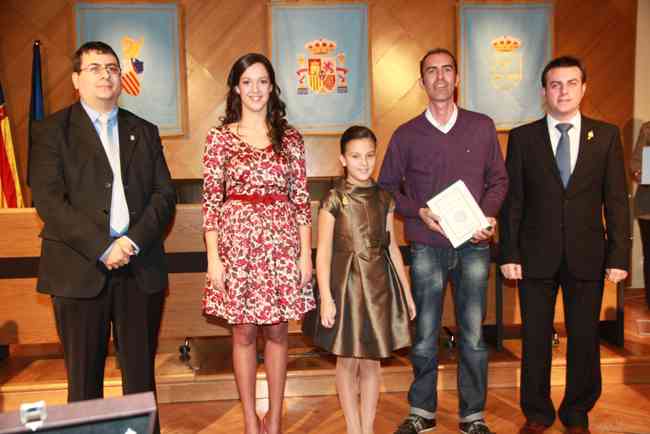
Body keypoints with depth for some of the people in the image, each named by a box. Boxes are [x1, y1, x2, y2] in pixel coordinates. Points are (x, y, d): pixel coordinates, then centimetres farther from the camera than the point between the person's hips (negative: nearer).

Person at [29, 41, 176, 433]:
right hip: (80, 269, -2)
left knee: (141, 375, 10)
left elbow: (165, 195, 5)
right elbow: (48, 200, -7)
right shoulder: (51, 131, 4)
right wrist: (102, 248, -15)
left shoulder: (144, 131, 14)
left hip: (141, 267, 3)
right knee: (84, 378, 9)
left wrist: (133, 241, -10)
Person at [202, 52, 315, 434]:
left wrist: (306, 254, -1)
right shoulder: (220, 137, 2)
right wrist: (213, 257, -7)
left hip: (281, 242, 1)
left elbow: (301, 198, 4)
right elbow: (211, 199, -1)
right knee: (244, 333, 8)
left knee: (277, 331, 9)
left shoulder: (290, 137, 5)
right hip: (237, 240, -1)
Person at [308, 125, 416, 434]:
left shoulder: (383, 199, 5)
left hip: (379, 285, 3)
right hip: (347, 284, -3)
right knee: (348, 361, 8)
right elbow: (323, 253, -8)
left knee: (371, 362, 11)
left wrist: (407, 292, 10)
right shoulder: (334, 200, -6)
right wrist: (326, 298, -14)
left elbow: (392, 247, 10)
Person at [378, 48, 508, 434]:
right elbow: (387, 187, 7)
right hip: (427, 247, 0)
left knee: (473, 336, 8)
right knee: (425, 337, 8)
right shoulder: (406, 135, 3)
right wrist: (419, 212, -8)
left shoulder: (483, 127, 6)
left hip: (473, 246, 1)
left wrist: (489, 215, -6)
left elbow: (498, 179, 11)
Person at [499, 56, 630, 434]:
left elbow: (616, 200, 2)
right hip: (536, 255, 0)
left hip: (587, 255, 1)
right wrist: (509, 254, -5)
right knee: (535, 339, 9)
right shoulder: (522, 137, 1)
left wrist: (619, 255, -4)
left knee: (584, 338, 10)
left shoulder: (607, 135, 3)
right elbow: (513, 200, 0)